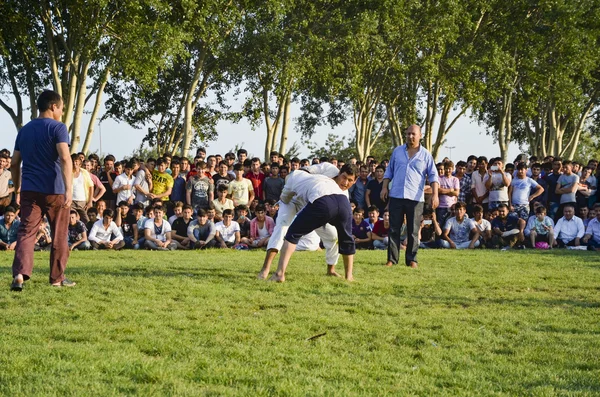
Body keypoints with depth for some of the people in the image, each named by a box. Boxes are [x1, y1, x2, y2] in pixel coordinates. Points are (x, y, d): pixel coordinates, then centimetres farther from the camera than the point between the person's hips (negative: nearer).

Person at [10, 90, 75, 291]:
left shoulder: (24, 130, 14)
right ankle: (57, 277, 16)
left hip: (29, 190, 4)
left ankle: (19, 274, -21)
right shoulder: (58, 127, -5)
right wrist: (69, 189, -23)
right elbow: (65, 158, -18)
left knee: (26, 232, -2)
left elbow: (14, 163, 17)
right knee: (59, 235, 10)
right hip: (54, 190, -4)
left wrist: (17, 189, 26)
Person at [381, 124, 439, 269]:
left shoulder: (426, 155, 5)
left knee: (413, 231, 2)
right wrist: (385, 187, 6)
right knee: (394, 229, 1)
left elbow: (433, 176, 4)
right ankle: (392, 259, 5)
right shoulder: (397, 151, 11)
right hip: (396, 196, 2)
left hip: (415, 198, -2)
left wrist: (435, 194, -7)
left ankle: (411, 259, 8)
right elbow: (389, 171, 18)